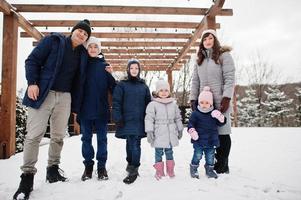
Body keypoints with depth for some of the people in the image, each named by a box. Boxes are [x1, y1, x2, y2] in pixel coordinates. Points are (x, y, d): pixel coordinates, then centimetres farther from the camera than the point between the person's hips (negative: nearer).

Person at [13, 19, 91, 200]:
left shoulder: (83, 54, 12)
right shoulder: (53, 41, 1)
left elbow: (78, 79, 20)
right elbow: (32, 60, -2)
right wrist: (32, 83, -13)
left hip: (65, 97, 4)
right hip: (43, 93, -4)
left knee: (59, 136, 9)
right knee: (34, 135, -6)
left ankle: (53, 169, 24)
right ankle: (27, 176, 4)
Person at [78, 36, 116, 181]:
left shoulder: (104, 65, 4)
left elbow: (112, 86, -1)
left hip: (101, 109, -1)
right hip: (85, 109, 1)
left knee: (102, 138, 7)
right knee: (86, 138, 9)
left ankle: (101, 167, 19)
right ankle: (88, 166, 23)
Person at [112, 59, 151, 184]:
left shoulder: (144, 87, 12)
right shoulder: (121, 85, 4)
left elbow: (148, 104, 13)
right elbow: (116, 103, -1)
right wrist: (118, 118, -9)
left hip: (139, 121, 1)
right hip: (127, 121, -1)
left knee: (135, 145, -2)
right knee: (130, 143, 5)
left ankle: (133, 170, 3)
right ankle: (131, 164, 26)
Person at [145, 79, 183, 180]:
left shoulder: (173, 104, 7)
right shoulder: (153, 104, -6)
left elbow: (178, 118, 15)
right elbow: (149, 119, -9)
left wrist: (180, 130, 17)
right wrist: (149, 132, -15)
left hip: (171, 134, 3)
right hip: (159, 135, -3)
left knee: (169, 152, 14)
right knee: (159, 152, 5)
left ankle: (170, 170, 27)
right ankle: (159, 171, 18)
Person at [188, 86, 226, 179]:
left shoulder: (214, 113, 2)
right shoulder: (195, 113, -6)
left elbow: (221, 123, 1)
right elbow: (190, 123, -4)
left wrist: (220, 117, -20)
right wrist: (192, 130, -22)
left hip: (211, 141, 3)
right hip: (199, 141, -3)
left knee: (210, 157, 12)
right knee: (197, 156, 2)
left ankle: (209, 170, 30)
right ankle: (193, 169, 21)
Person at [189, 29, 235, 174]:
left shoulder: (224, 55, 2)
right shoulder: (200, 59, 18)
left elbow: (230, 78, -6)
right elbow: (195, 81, 14)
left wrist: (226, 98, -15)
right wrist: (193, 98, 5)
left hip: (220, 101, -4)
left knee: (222, 132, -1)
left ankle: (223, 165, 10)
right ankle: (217, 162, 16)